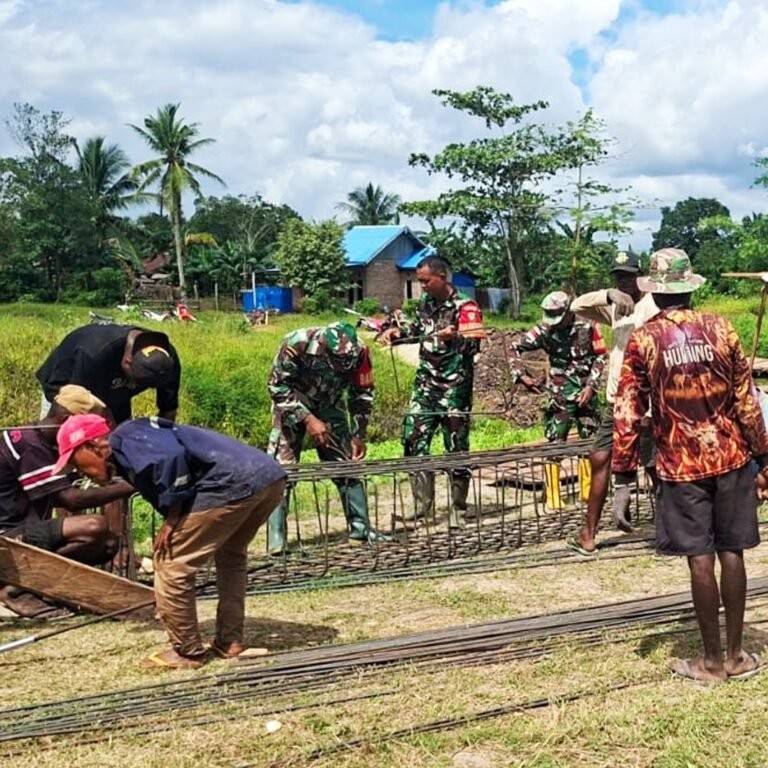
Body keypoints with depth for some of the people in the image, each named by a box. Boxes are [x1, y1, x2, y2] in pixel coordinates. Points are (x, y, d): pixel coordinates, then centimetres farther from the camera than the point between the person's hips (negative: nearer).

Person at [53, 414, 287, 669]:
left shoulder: (124, 440, 1)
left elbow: (172, 457, -17)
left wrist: (171, 521, -8)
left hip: (232, 483, -10)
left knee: (171, 565, 3)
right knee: (230, 555, 32)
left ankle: (187, 652, 15)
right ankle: (230, 642, 36)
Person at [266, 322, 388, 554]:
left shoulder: (359, 352, -23)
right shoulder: (296, 345, -33)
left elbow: (362, 394, -8)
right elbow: (277, 387, -23)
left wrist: (358, 435, -11)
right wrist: (307, 419, -29)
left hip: (329, 407, 3)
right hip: (292, 407, -3)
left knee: (347, 463, 0)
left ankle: (360, 526, 12)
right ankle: (276, 539, -7)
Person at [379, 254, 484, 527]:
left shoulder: (465, 307, -10)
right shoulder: (425, 302, 10)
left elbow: (474, 345, -17)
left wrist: (455, 337, -37)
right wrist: (398, 330, 9)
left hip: (455, 387, -6)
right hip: (426, 383, 6)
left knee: (456, 446, 0)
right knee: (413, 439, 1)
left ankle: (457, 509, 11)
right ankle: (423, 503, 10)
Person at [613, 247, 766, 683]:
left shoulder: (642, 340, -6)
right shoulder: (721, 329, -2)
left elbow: (628, 411, -6)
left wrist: (625, 468, 2)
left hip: (681, 465, -2)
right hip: (731, 457, 2)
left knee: (701, 559, 3)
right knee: (731, 553, 9)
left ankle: (713, 661, 12)